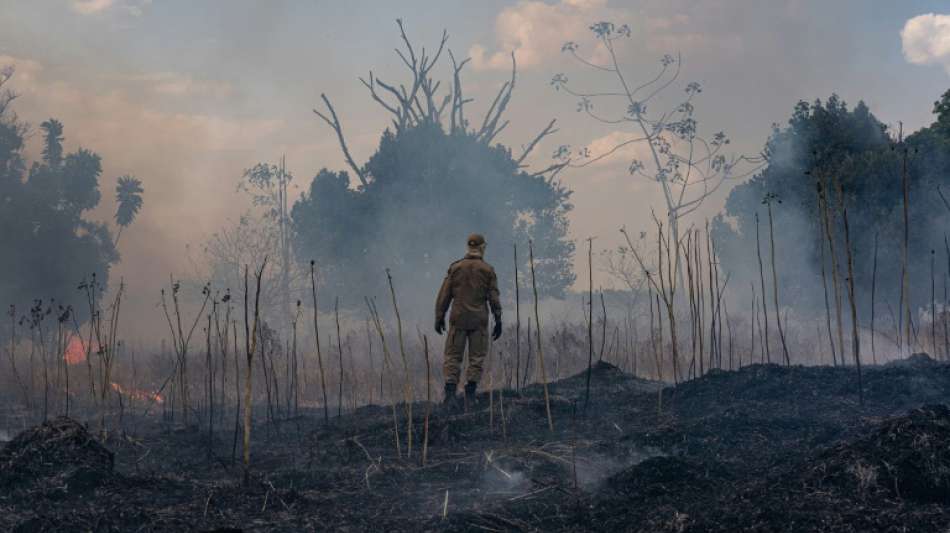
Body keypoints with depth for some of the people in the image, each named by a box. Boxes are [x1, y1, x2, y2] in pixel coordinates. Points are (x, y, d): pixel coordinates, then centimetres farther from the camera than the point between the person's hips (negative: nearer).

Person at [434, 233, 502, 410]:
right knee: (477, 357, 6)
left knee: (453, 356, 4)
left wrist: (439, 317, 8)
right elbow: (494, 298, -3)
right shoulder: (488, 270, 0)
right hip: (479, 320, -1)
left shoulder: (455, 268, 3)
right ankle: (470, 396, 1)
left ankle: (450, 394, -9)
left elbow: (444, 295, 2)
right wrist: (498, 321, 2)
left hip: (458, 318, 1)